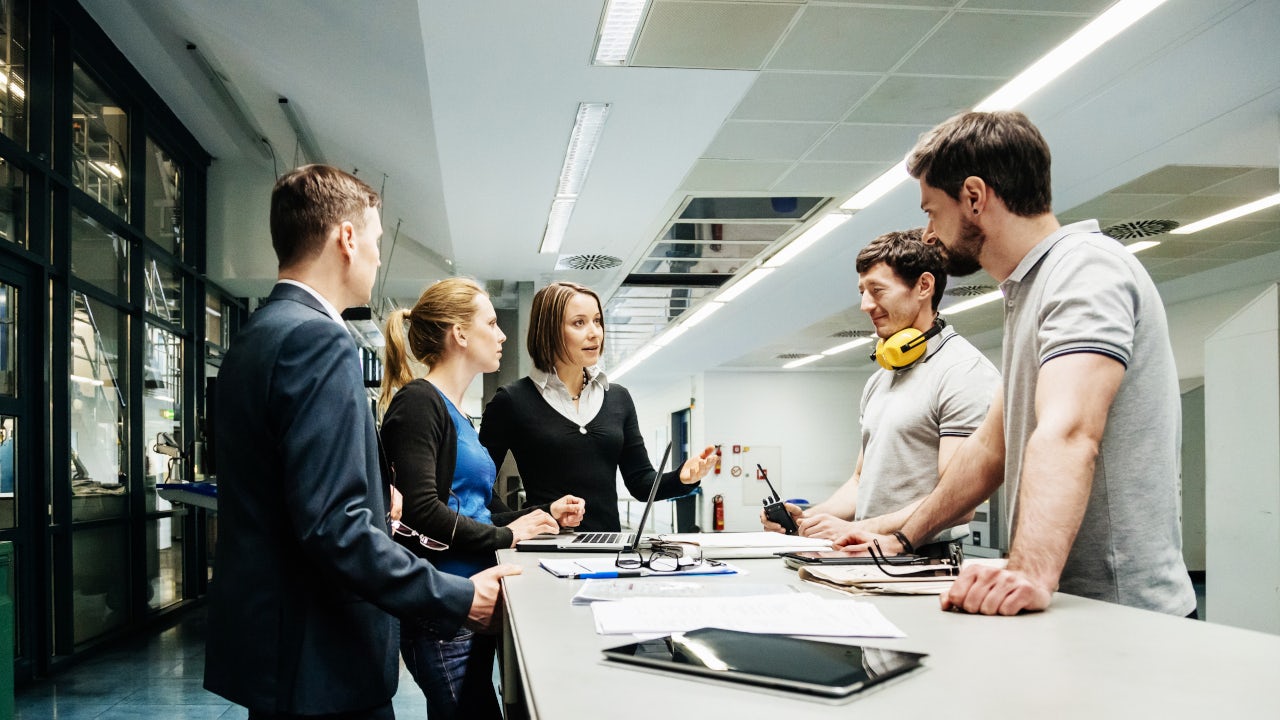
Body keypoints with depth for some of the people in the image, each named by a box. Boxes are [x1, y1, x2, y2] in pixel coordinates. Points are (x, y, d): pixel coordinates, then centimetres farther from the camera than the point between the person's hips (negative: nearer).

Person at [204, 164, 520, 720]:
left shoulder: (254, 338, 11)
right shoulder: (318, 340, -20)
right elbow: (333, 528, -26)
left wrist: (374, 505, 26)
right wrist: (459, 600, -18)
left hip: (264, 633, 10)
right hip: (317, 657, -10)